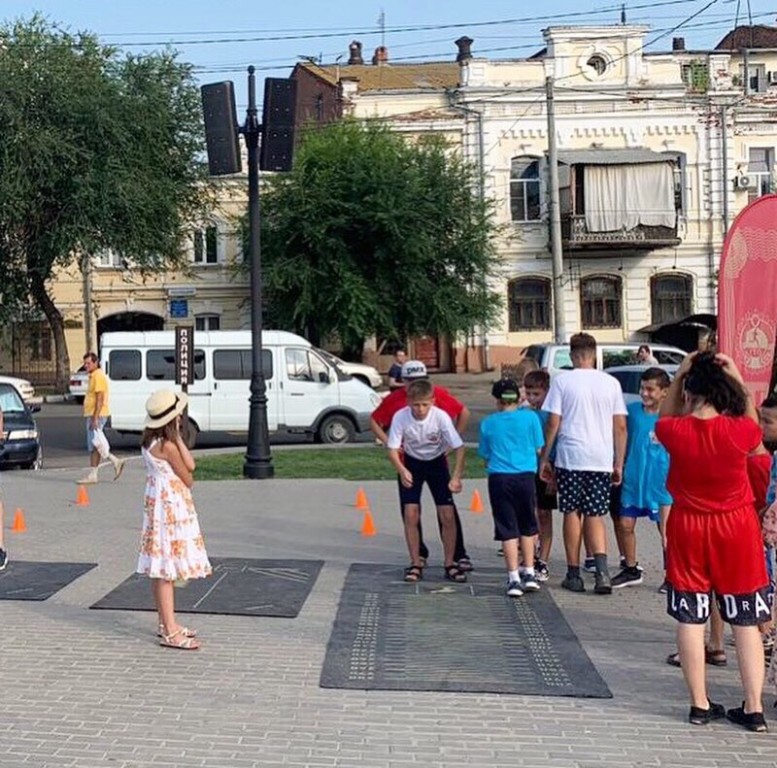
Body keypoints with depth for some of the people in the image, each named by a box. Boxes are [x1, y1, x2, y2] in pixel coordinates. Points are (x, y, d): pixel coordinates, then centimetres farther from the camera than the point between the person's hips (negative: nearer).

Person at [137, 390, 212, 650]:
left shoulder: (151, 441, 7)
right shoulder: (167, 446, -20)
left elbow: (191, 464, 0)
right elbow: (188, 479, -9)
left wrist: (177, 436, -5)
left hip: (161, 505, 10)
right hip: (171, 507, -10)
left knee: (162, 569, 16)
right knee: (168, 569, -7)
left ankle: (167, 623, 26)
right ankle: (170, 633, -3)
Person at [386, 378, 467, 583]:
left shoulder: (441, 416, -27)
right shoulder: (400, 417, -25)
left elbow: (459, 448, -24)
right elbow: (392, 449, -19)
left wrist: (456, 477, -36)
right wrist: (401, 470, -38)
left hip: (437, 462, 0)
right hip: (411, 464, 0)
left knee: (447, 515, -7)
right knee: (411, 514, -9)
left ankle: (450, 564, 7)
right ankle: (416, 564, 4)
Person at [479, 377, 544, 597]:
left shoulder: (488, 423, 3)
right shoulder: (530, 417, 0)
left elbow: (485, 455, 9)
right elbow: (538, 449, 6)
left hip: (499, 478, 0)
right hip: (525, 476, 0)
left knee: (508, 529, 3)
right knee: (527, 527, 17)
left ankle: (514, 578, -1)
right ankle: (529, 572, 19)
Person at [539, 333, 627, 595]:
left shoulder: (562, 381, -2)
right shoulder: (611, 383, 6)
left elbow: (553, 423, -4)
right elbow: (620, 427, 5)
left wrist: (544, 458, 4)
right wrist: (619, 463, 11)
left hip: (570, 457, -2)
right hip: (601, 459, 2)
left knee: (572, 513, 8)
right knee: (595, 516, 8)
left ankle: (574, 575, 11)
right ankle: (602, 570, -11)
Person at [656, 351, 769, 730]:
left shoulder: (675, 431, -11)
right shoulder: (739, 431, -15)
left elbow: (664, 418, 14)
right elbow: (754, 425, 10)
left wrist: (680, 374, 9)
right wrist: (737, 379, 7)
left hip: (688, 528, 1)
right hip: (737, 529, 0)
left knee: (690, 619, 8)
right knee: (745, 622, 8)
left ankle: (700, 705, 12)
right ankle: (753, 708, 10)